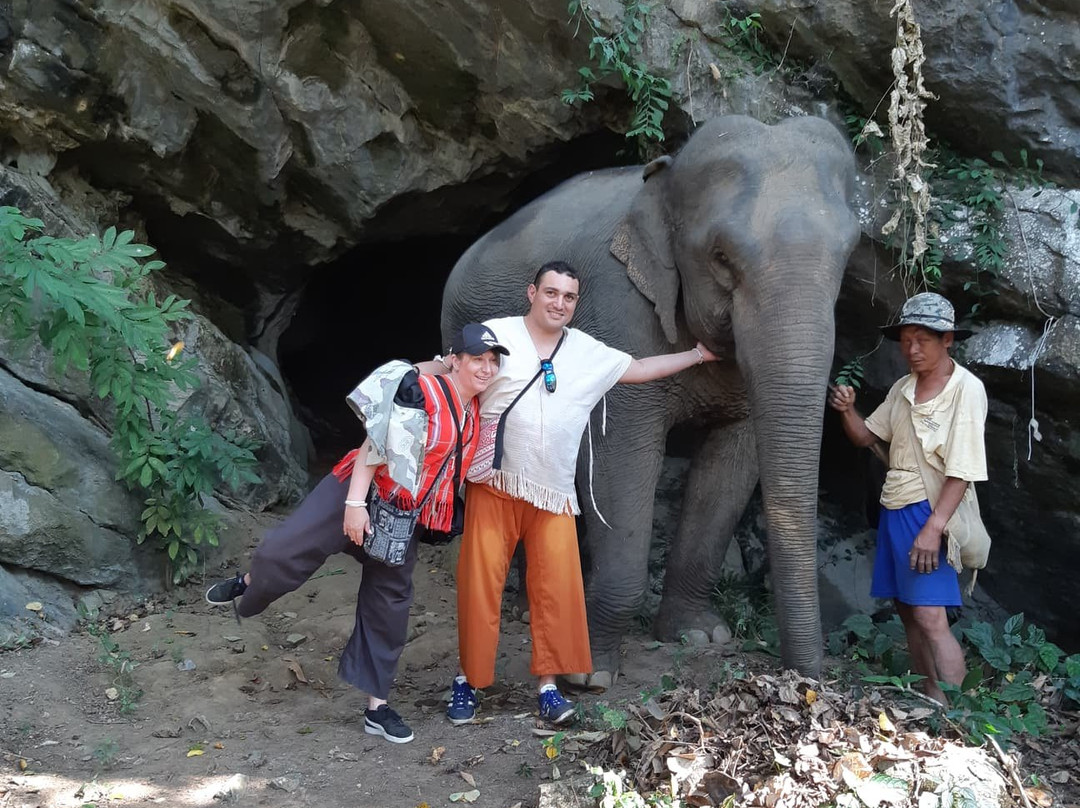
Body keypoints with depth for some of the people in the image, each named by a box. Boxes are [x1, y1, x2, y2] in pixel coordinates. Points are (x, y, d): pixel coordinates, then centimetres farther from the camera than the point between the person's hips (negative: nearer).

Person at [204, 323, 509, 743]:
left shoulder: (473, 417, 7)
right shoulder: (419, 391, -14)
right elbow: (374, 443, -17)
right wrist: (355, 503, -22)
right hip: (359, 494, -6)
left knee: (389, 608, 10)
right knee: (281, 551, -18)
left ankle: (376, 707, 19)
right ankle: (248, 585, 18)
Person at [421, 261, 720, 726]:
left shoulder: (589, 351, 11)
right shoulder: (496, 335, -1)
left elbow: (639, 370, 21)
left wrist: (696, 355, 21)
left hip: (553, 492, 3)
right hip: (495, 484, -3)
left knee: (557, 587, -2)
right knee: (480, 585, -1)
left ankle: (547, 685, 10)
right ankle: (467, 682, 14)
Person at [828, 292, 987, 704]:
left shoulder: (966, 389, -11)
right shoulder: (903, 388, 11)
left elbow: (962, 470, -16)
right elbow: (866, 436, 17)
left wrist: (933, 528, -23)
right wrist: (847, 410, -5)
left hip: (932, 512, -7)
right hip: (894, 512, 8)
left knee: (930, 618, -15)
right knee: (908, 612, 11)